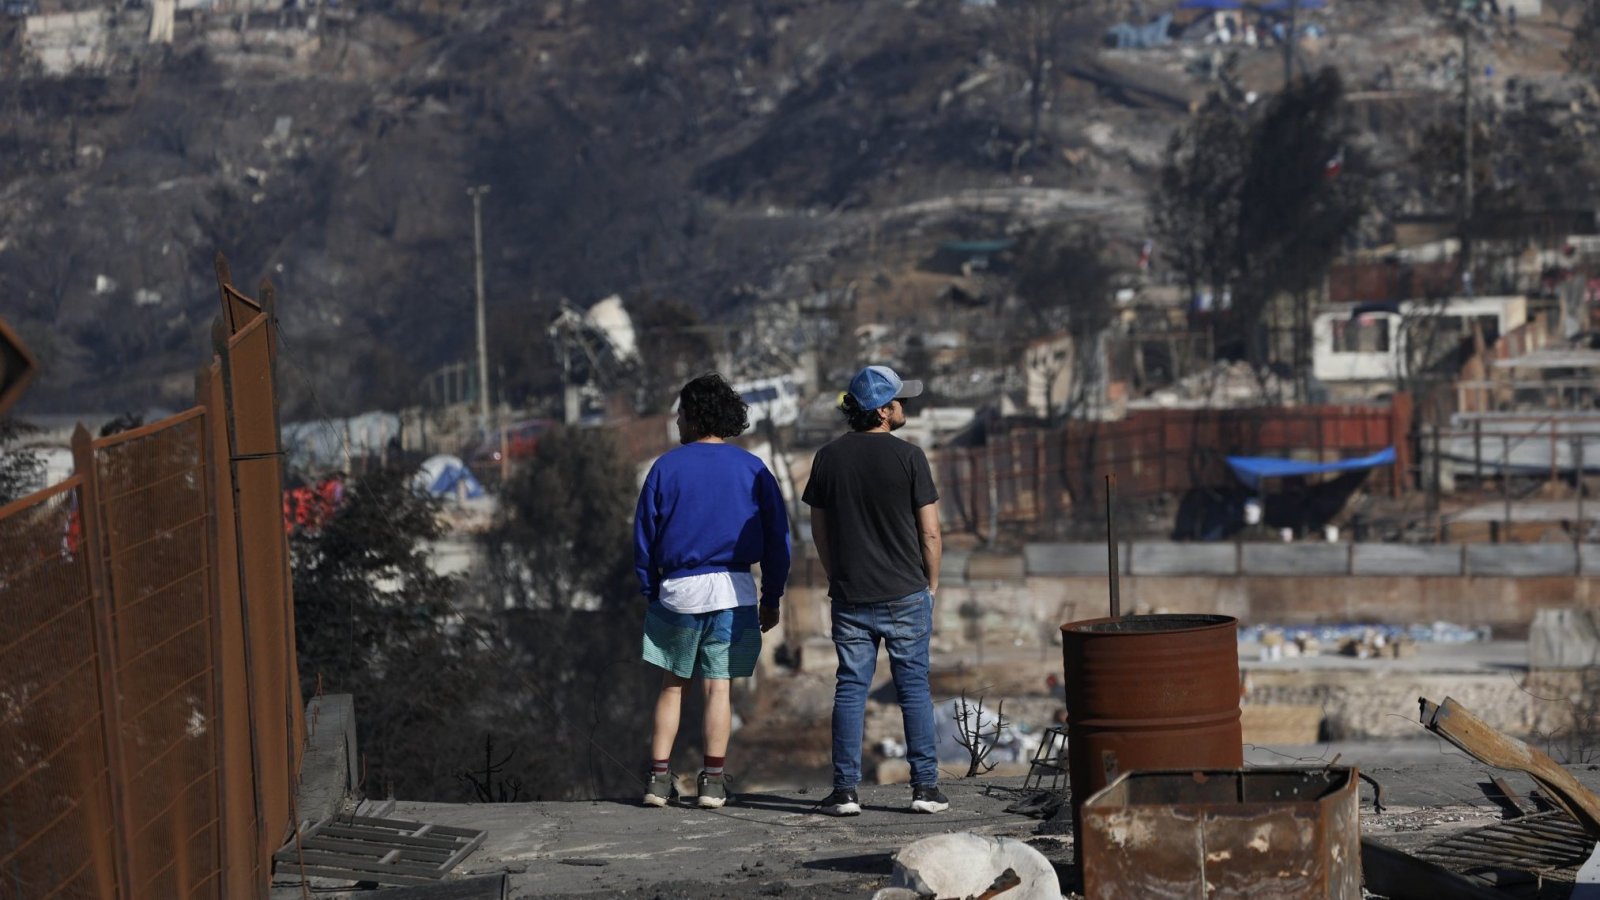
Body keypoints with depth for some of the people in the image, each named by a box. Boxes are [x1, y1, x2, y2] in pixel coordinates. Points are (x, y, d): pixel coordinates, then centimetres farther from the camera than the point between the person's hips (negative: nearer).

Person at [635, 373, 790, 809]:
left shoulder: (666, 467, 1)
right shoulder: (752, 470, 2)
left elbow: (644, 538, 2)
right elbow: (777, 538, 3)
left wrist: (650, 592, 10)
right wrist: (771, 598, 9)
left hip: (678, 589, 0)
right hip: (733, 589, 0)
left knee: (672, 685, 10)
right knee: (718, 687, 3)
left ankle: (659, 777, 5)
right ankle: (712, 782, 1)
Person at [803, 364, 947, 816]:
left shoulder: (829, 457, 2)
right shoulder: (908, 456, -8)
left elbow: (819, 529, 8)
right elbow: (930, 532, -7)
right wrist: (931, 583, 7)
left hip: (850, 596, 2)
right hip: (906, 594, -2)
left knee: (851, 688, 6)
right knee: (914, 688, 5)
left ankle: (845, 790, 3)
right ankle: (925, 786, 5)